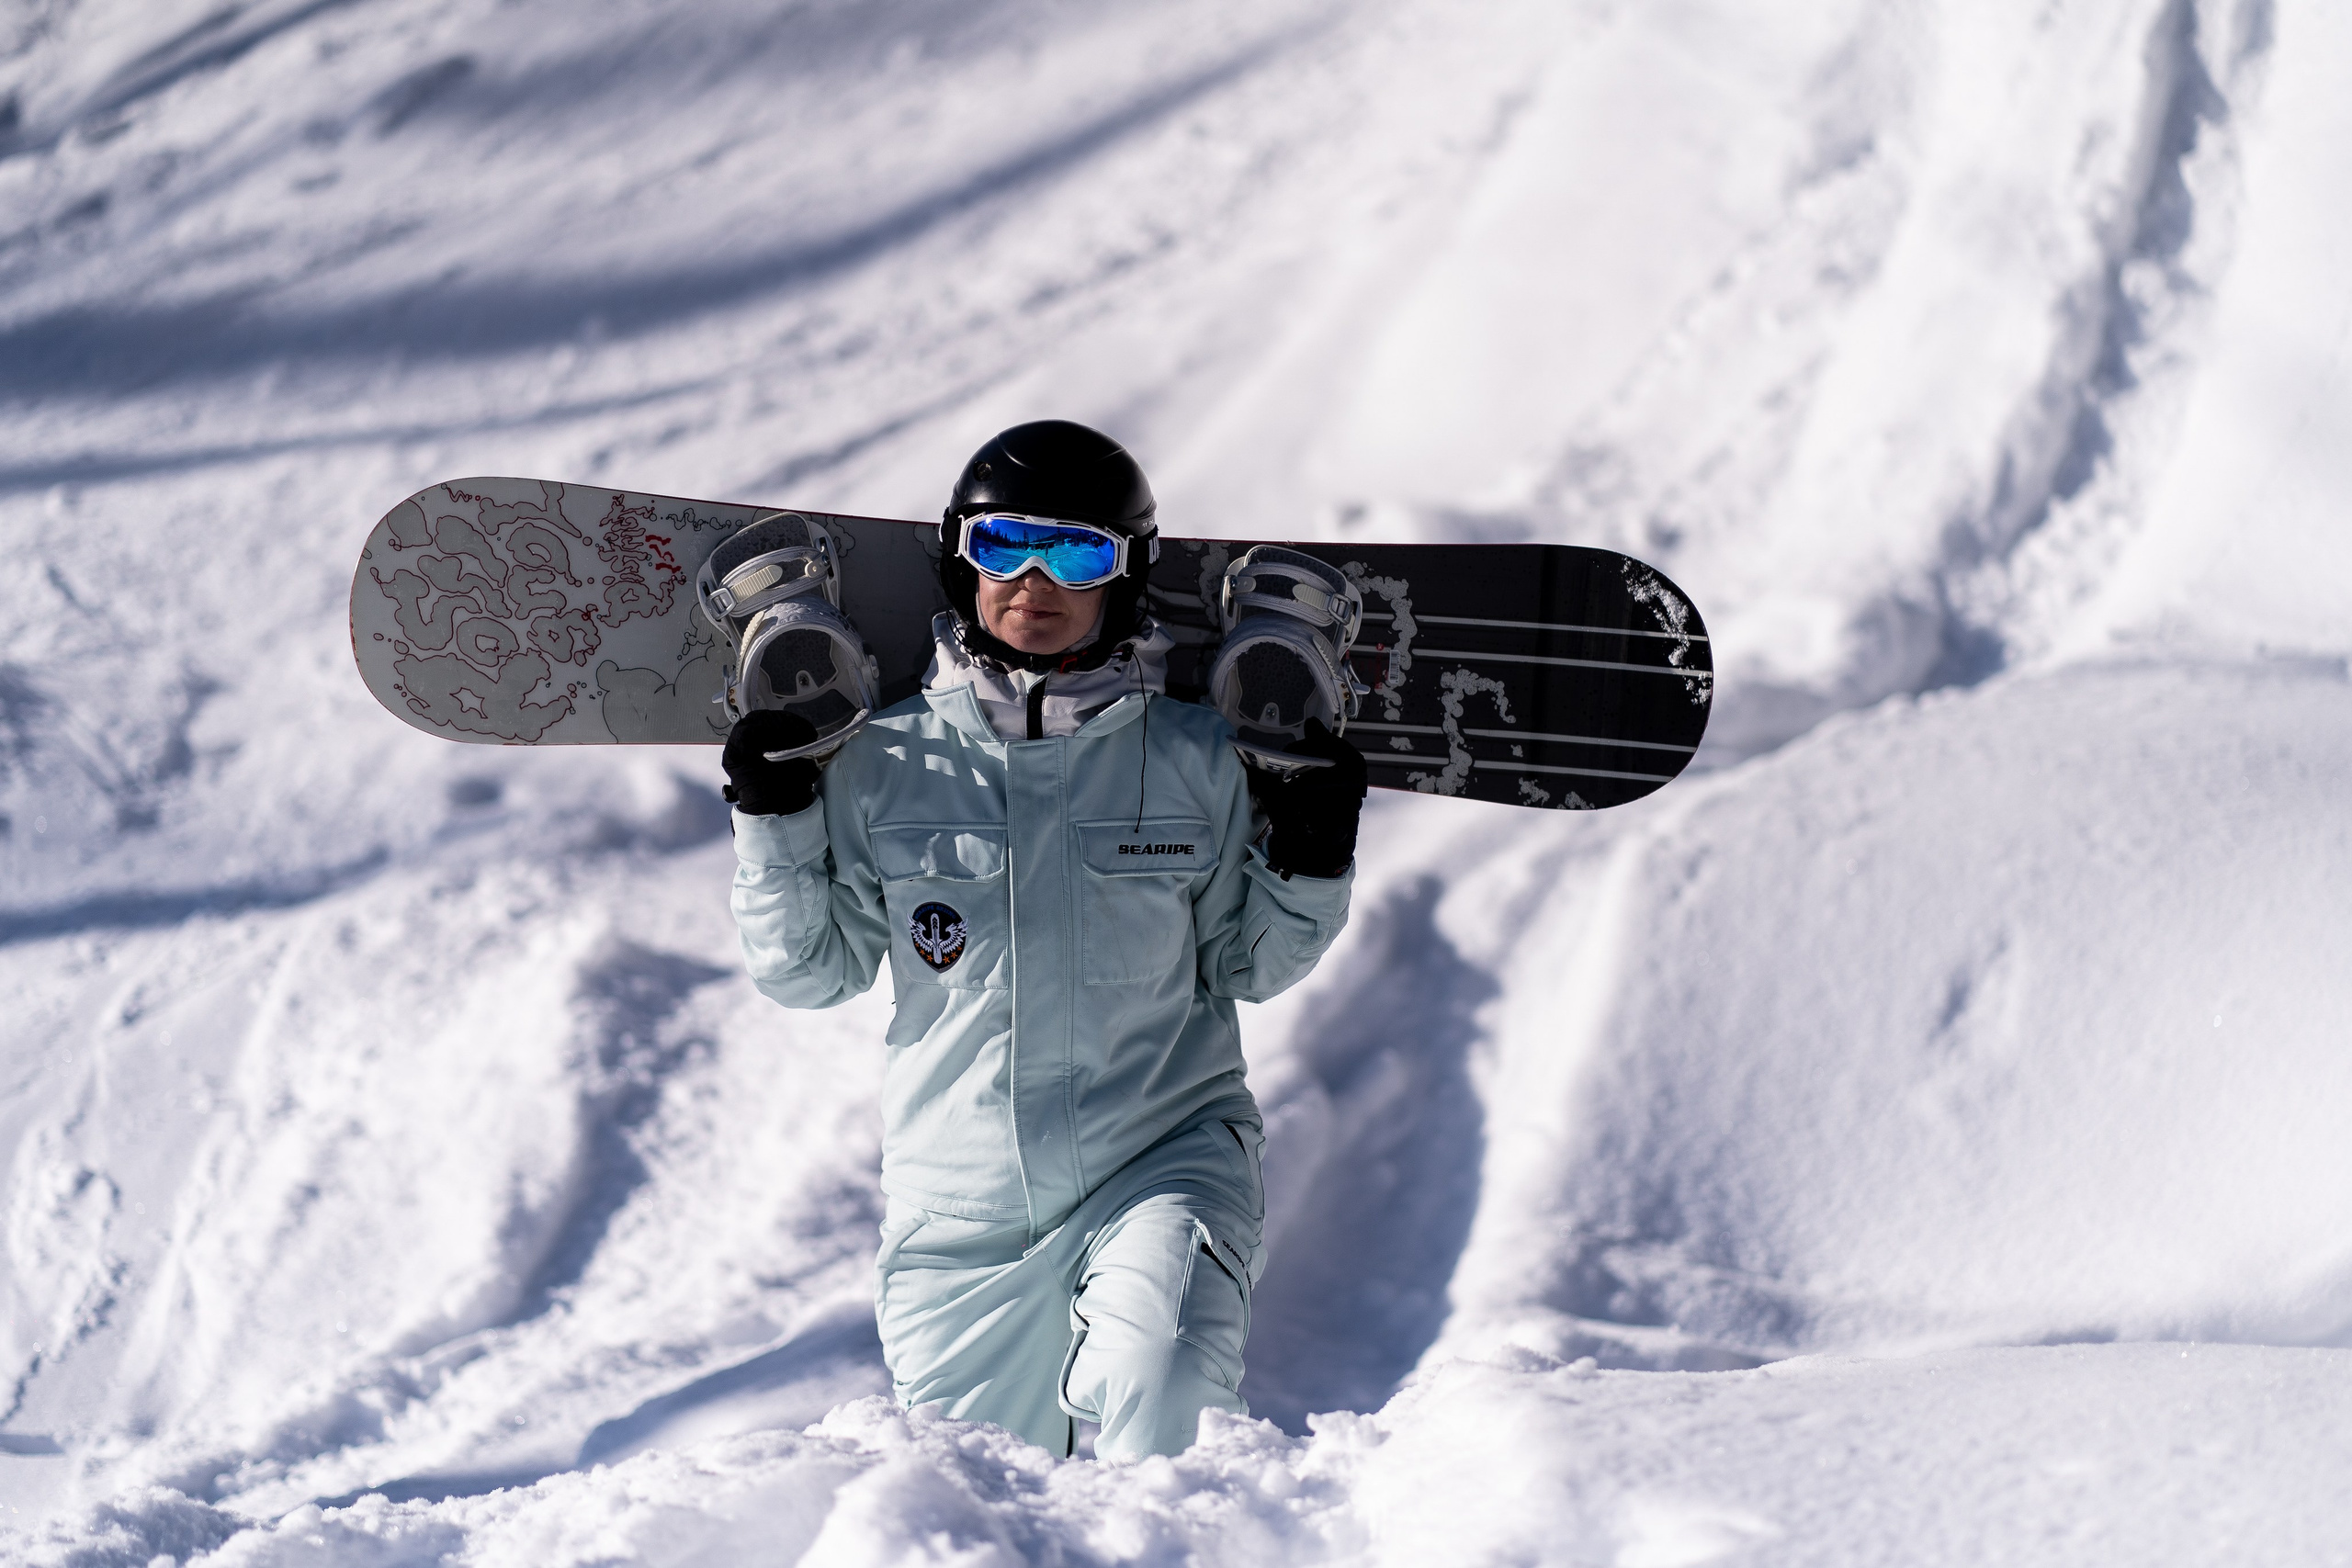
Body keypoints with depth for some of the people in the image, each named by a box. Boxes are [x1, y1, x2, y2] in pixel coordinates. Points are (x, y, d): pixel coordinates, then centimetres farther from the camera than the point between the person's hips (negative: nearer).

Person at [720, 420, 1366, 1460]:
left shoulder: (1194, 761, -1)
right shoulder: (885, 766, 0)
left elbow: (1243, 967, 10)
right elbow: (811, 973, 7)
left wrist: (1308, 872, -8)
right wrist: (775, 822, -6)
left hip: (1163, 1153, -2)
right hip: (959, 1208, 2)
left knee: (1161, 1401, -31)